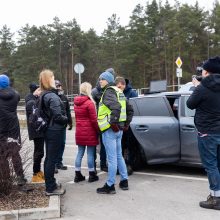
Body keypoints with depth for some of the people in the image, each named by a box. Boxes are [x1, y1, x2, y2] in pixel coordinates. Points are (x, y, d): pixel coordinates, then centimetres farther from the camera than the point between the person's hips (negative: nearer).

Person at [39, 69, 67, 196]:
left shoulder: (44, 95, 10)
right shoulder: (53, 96, -19)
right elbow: (58, 116, -23)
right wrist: (66, 119, -4)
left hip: (49, 130, 9)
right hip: (55, 131, -9)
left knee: (49, 158, 16)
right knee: (52, 159, -2)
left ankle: (50, 184, 29)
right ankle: (51, 188, 6)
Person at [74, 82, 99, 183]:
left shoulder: (76, 103, 10)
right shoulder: (89, 103, -14)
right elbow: (94, 119, -13)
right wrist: (98, 130, -4)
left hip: (79, 132, 7)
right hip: (89, 132, -7)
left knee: (80, 153, 11)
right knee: (90, 153, 1)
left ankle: (78, 175, 15)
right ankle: (92, 175, 9)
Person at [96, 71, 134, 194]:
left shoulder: (108, 92, -11)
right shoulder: (119, 92, 18)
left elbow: (116, 107, -29)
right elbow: (130, 109, 23)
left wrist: (113, 123, -24)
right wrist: (126, 123, 21)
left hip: (110, 130, -10)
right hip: (119, 129, 10)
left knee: (112, 158, -5)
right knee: (119, 156, 18)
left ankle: (110, 186, 2)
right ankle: (124, 181, 25)